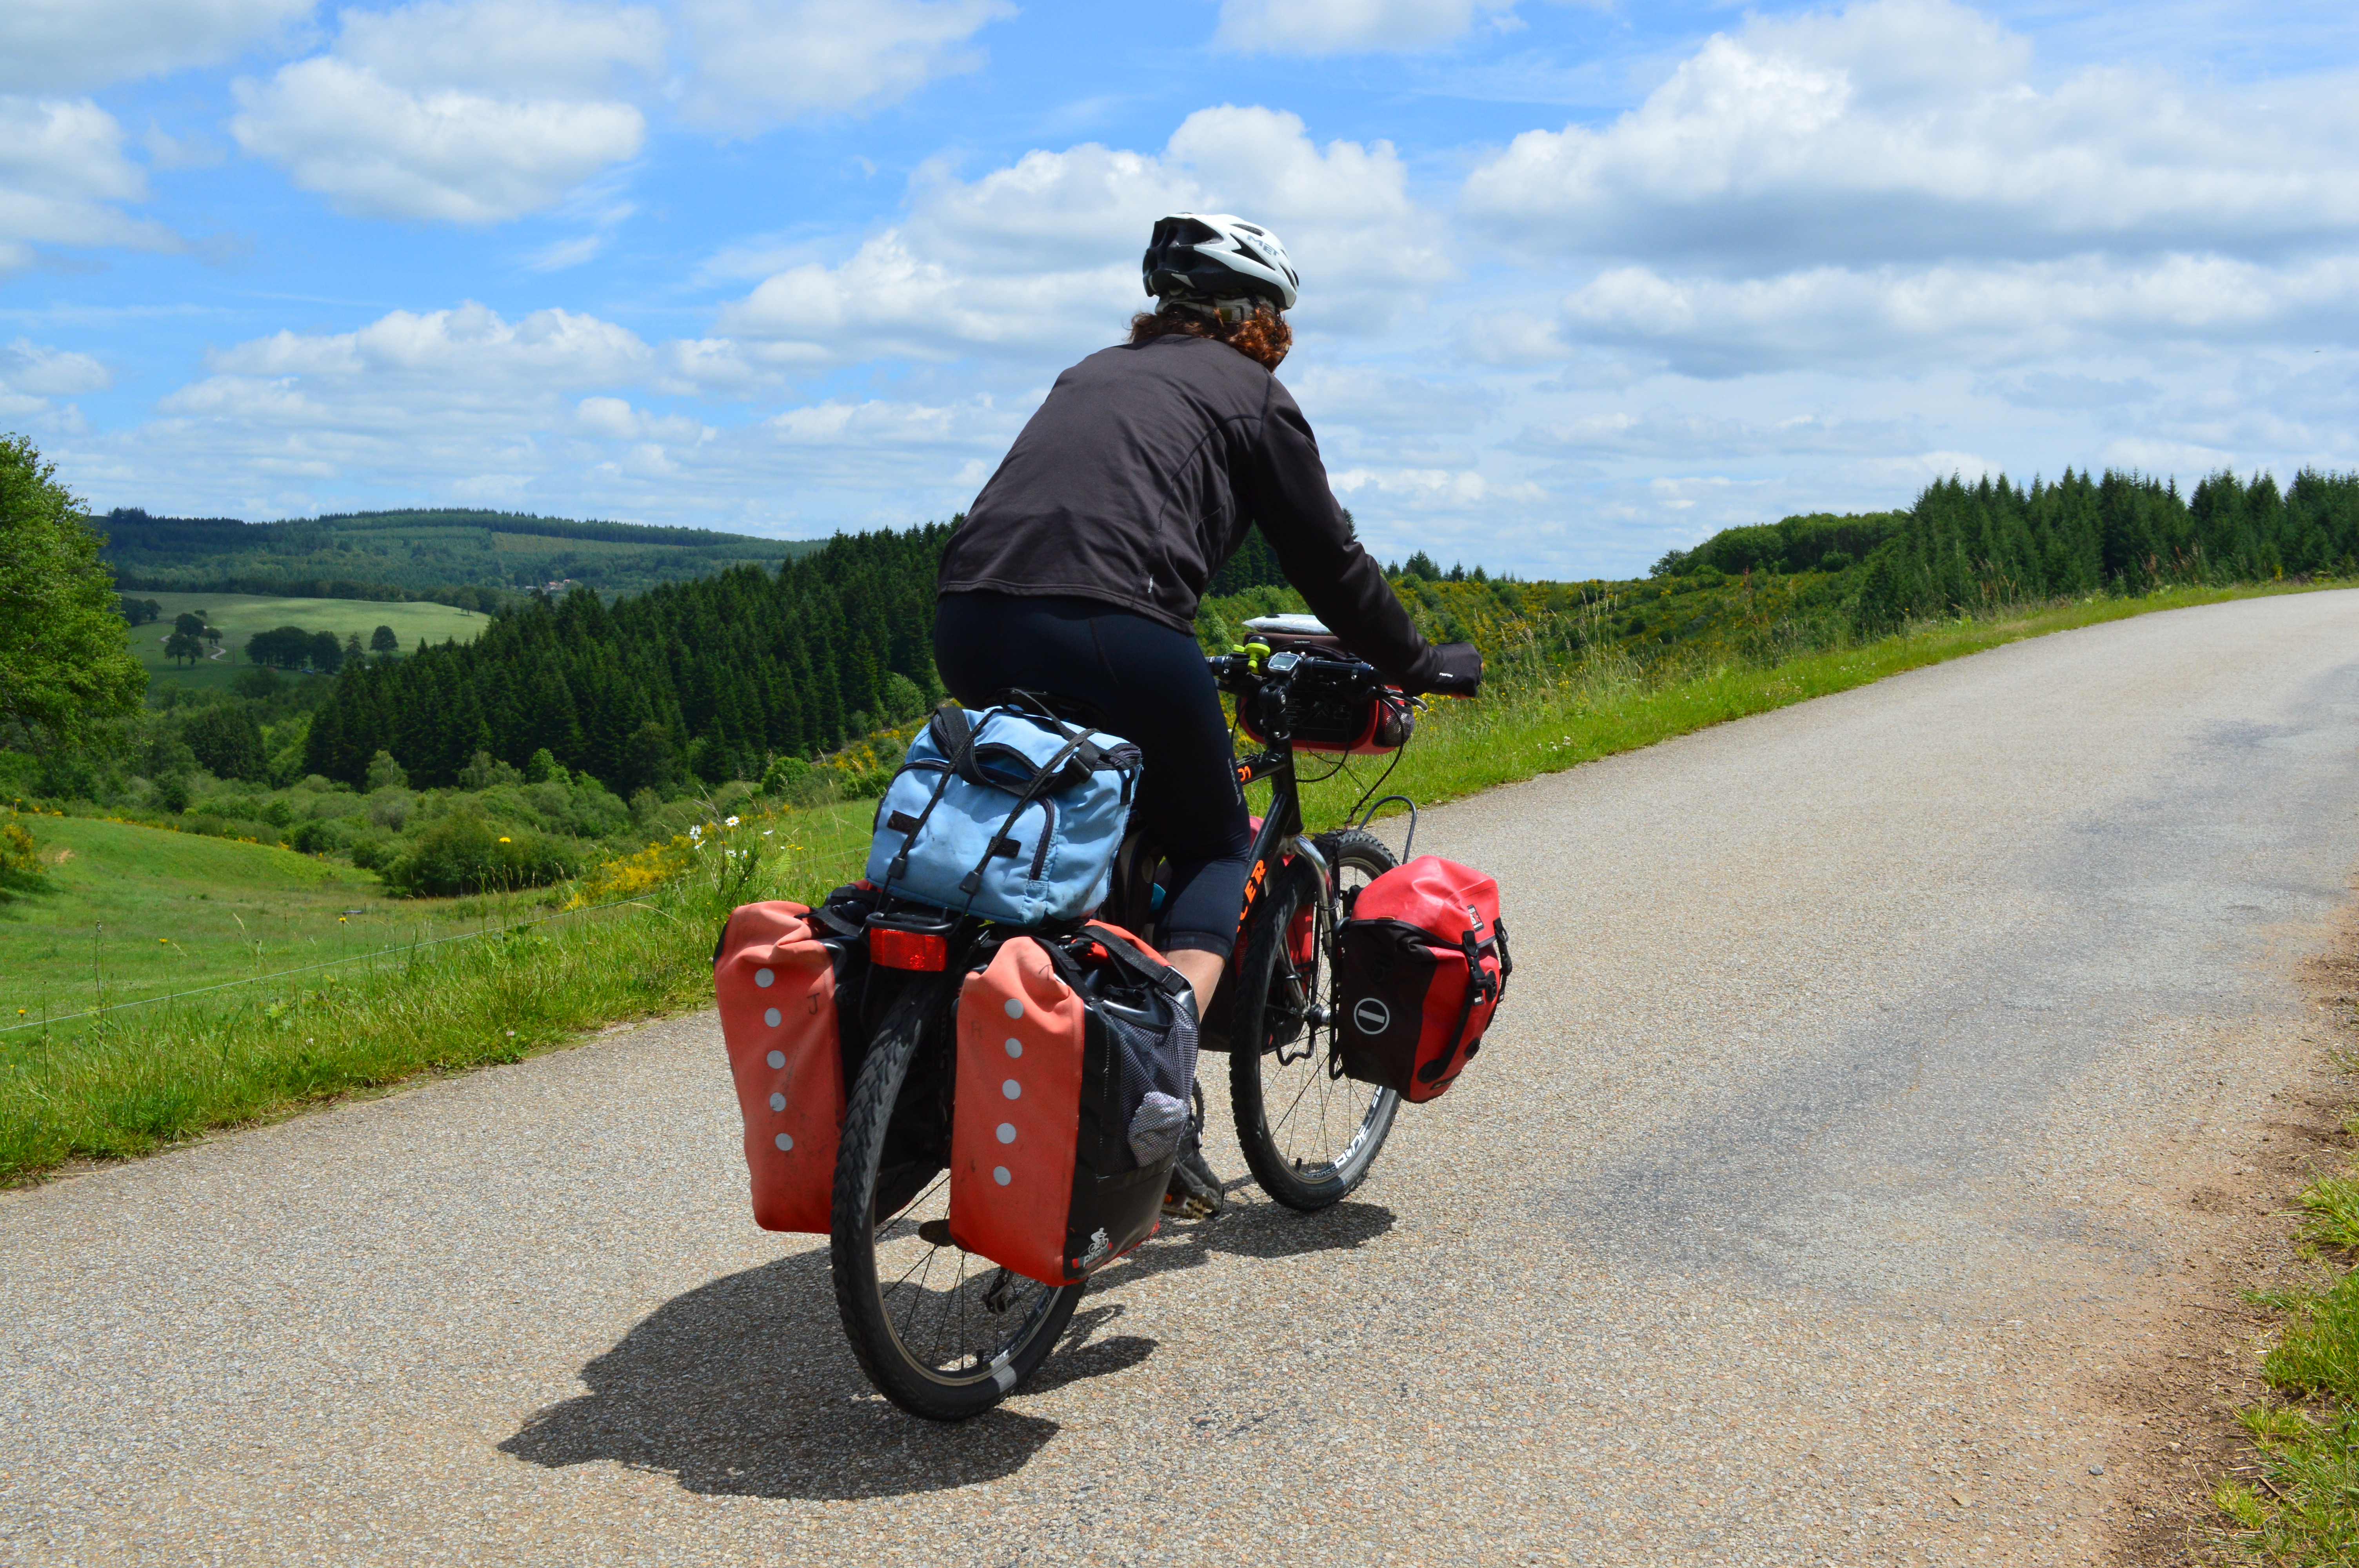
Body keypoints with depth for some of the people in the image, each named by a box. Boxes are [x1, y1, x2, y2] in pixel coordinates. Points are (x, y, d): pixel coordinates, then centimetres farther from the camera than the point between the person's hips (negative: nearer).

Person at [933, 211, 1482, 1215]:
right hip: (1111, 630, -6)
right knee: (1214, 851, 13)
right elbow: (1328, 561, 16)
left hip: (968, 623, 6)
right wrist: (1419, 665, 31)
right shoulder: (1250, 393, 15)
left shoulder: (1092, 374, 32)